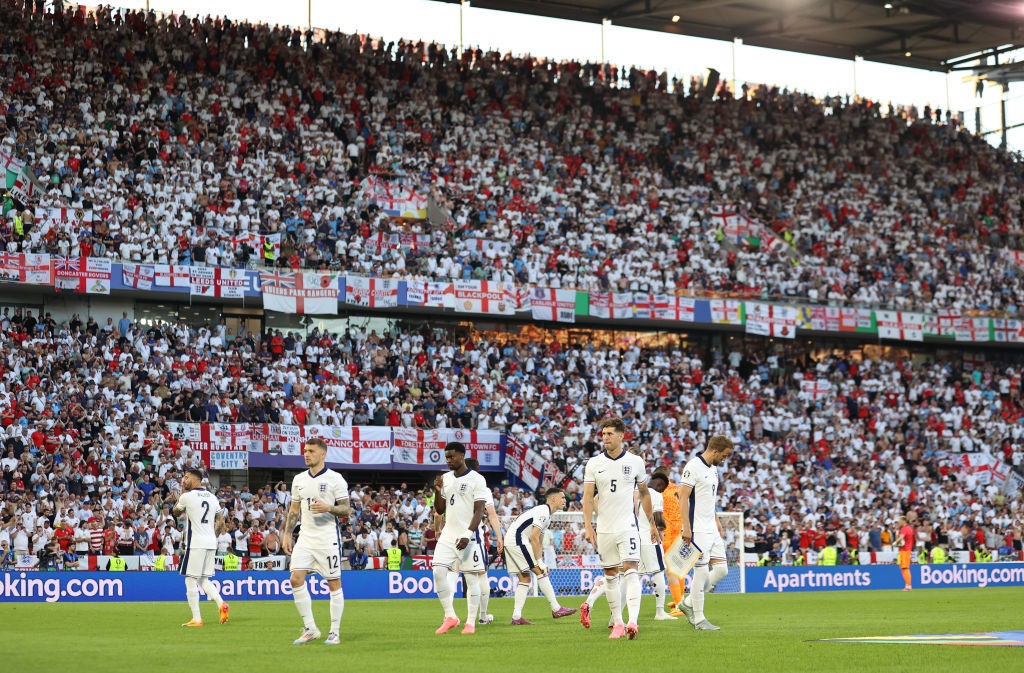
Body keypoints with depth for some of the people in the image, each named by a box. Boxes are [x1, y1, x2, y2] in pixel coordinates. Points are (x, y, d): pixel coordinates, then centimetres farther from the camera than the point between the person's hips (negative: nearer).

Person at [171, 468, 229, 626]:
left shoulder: (187, 496, -7)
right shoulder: (212, 497, 12)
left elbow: (175, 512, 12)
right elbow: (220, 521, 14)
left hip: (195, 544, -7)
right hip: (211, 544, 7)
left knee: (190, 581, 0)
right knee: (204, 580, 15)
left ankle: (196, 619, -3)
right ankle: (221, 603, -8)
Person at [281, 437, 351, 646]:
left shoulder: (335, 479, -4)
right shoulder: (299, 479, 11)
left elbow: (346, 510, -5)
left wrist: (328, 508, -23)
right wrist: (286, 535, 10)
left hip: (328, 538, -4)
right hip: (305, 537, 5)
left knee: (334, 583, -1)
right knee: (296, 578, -9)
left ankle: (335, 632, 7)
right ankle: (310, 629, -1)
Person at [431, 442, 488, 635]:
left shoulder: (476, 479, -5)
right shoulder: (446, 478, 12)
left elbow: (479, 511, -11)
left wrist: (467, 535, -21)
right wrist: (438, 492, -1)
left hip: (468, 537, -5)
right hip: (448, 535, 5)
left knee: (471, 578, -4)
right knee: (438, 571, -8)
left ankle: (470, 622, 2)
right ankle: (450, 617, 1)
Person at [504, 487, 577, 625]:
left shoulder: (545, 513, 20)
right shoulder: (543, 512, -12)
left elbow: (537, 540, 22)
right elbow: (534, 538, -19)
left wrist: (540, 563, 15)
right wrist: (539, 562, -17)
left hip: (510, 540, 11)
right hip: (517, 540, -11)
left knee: (525, 579, 8)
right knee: (541, 572, -8)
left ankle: (516, 617, 3)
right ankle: (556, 609, -7)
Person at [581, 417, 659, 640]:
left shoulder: (635, 462, 2)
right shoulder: (594, 464, 2)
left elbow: (644, 493, 14)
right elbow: (588, 497, -1)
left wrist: (652, 524, 17)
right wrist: (588, 526, -11)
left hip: (628, 527, -2)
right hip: (604, 528, 2)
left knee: (630, 571, -15)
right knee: (610, 575, 7)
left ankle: (632, 622, -25)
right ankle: (617, 623, 17)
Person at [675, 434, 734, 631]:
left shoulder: (713, 469, 16)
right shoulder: (693, 467, -12)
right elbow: (683, 497, -16)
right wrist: (686, 528, -20)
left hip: (711, 529, 9)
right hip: (697, 530, -9)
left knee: (721, 569, 5)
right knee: (701, 573, -6)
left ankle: (688, 603, 17)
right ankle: (699, 619, 2)